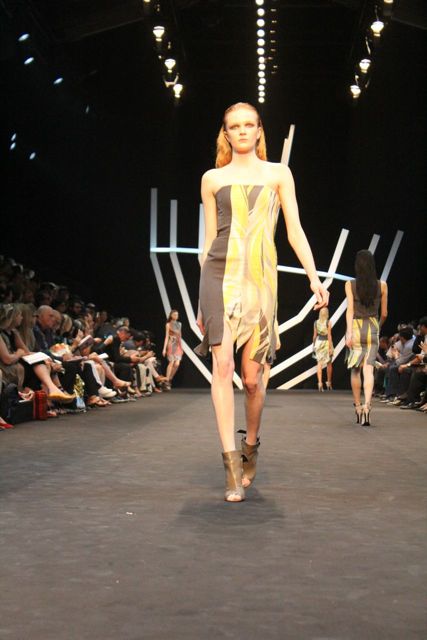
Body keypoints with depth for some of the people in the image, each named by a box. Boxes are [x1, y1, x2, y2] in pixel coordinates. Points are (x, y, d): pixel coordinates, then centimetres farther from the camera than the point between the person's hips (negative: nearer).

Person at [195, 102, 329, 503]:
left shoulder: (278, 174, 13)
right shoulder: (213, 179, 13)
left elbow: (295, 231, 9)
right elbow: (208, 238, 14)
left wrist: (314, 277, -2)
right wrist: (202, 300, 13)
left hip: (260, 277, 0)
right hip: (220, 274, 0)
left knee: (252, 376, -1)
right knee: (223, 364, -14)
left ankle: (251, 447, 24)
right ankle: (231, 464, -14)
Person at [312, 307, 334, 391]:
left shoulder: (316, 322, 0)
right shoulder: (328, 322, -9)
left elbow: (315, 335, 3)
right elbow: (329, 335, -12)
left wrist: (313, 345, 15)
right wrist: (330, 348, -11)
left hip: (319, 342, 2)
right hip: (327, 342, -2)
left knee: (319, 363, 0)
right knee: (329, 363, 14)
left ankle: (320, 383, -12)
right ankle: (329, 383, 21)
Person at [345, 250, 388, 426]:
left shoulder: (350, 284, -3)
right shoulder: (382, 285, 2)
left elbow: (350, 310, -12)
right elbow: (384, 313, 9)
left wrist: (349, 332, -16)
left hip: (356, 327, 0)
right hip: (372, 328, 0)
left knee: (355, 370, 13)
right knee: (368, 369, -5)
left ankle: (358, 408, 19)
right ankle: (367, 405, -25)